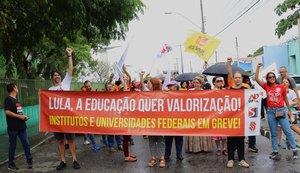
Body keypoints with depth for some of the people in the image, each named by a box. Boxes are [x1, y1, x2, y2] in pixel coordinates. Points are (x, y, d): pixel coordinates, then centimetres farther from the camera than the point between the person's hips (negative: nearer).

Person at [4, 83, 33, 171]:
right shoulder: (8, 99, -9)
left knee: (26, 144, 6)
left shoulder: (16, 100, 17)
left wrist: (23, 117, 6)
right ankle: (11, 164, 16)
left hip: (21, 126, 8)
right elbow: (7, 112, -20)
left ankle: (30, 162, 13)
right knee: (12, 146, 4)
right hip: (13, 127, -8)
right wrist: (20, 116, -19)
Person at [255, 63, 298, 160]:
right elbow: (256, 78, -4)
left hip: (281, 110, -2)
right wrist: (258, 67, -7)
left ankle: (294, 150, 12)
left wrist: (289, 110, 12)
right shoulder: (266, 87, 2)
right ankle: (275, 151, 18)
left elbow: (285, 99, 8)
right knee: (273, 133, 9)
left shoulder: (281, 87, -1)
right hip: (271, 111, 2)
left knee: (287, 131, 1)